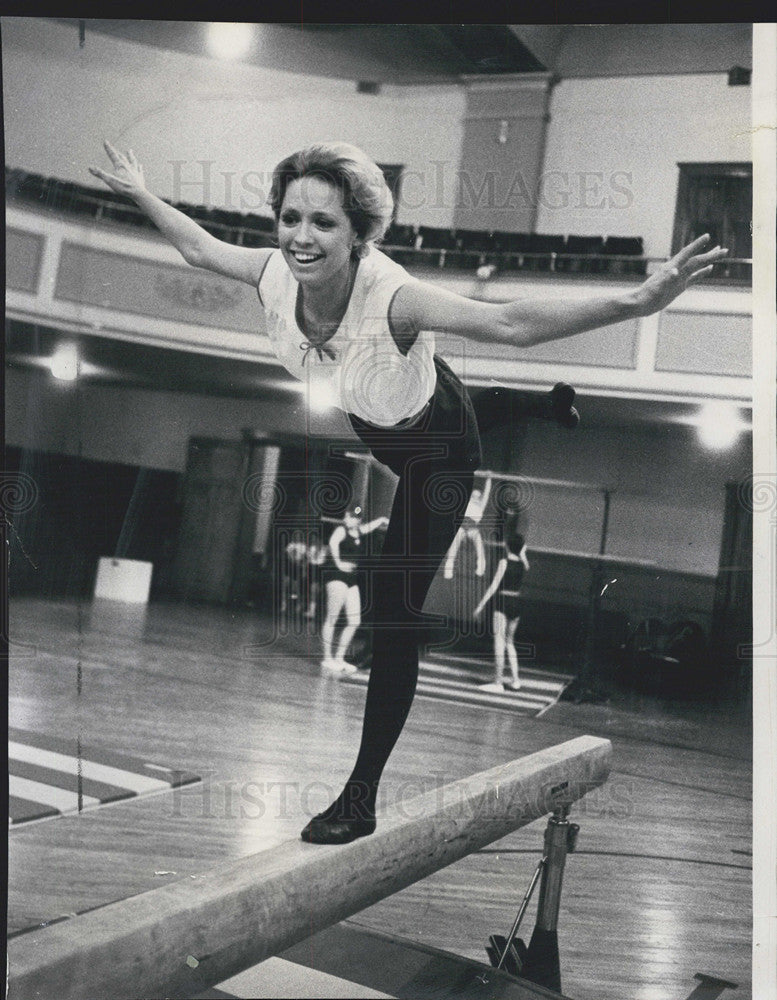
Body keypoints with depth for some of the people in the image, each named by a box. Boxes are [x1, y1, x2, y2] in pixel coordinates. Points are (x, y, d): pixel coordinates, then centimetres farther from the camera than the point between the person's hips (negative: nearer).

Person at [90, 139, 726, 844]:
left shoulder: (390, 297, -42)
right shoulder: (273, 275, -24)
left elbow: (511, 324, -54)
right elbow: (200, 249, -1)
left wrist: (635, 303, -66)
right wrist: (138, 191, 11)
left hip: (437, 444, -6)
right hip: (365, 427, 7)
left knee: (395, 614, -7)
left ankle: (362, 796, 4)